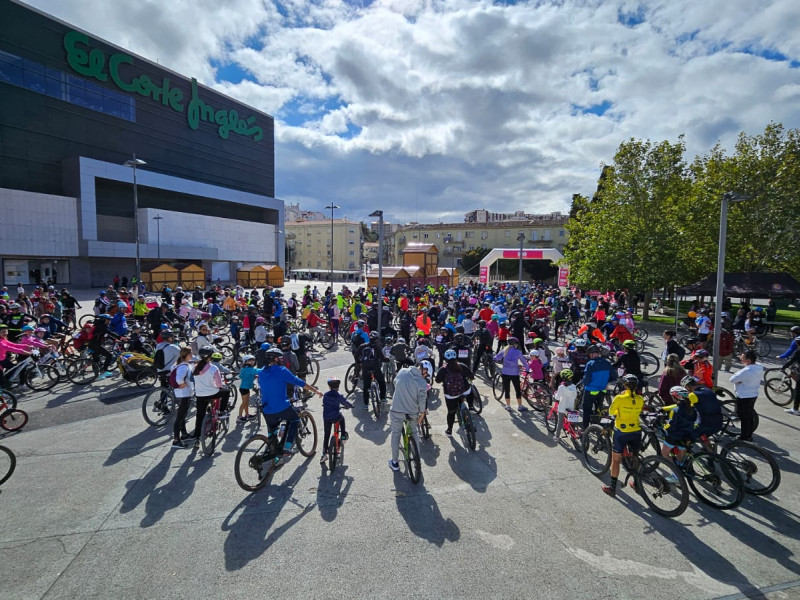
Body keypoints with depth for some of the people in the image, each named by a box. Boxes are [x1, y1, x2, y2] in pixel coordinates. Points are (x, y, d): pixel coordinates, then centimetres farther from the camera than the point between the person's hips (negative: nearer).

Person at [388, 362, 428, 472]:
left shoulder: (402, 371, -9)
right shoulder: (423, 383, -16)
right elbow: (422, 401, -10)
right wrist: (422, 415, 7)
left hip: (396, 410, 1)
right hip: (412, 413, -1)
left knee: (395, 434, 20)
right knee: (414, 433, 25)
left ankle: (394, 463, 28)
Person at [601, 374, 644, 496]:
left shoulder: (619, 398, -16)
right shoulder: (640, 399, -5)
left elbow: (611, 412, -4)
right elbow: (639, 412, 9)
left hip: (621, 432, -4)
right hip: (636, 432, 4)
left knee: (616, 460, 8)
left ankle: (612, 487, 14)